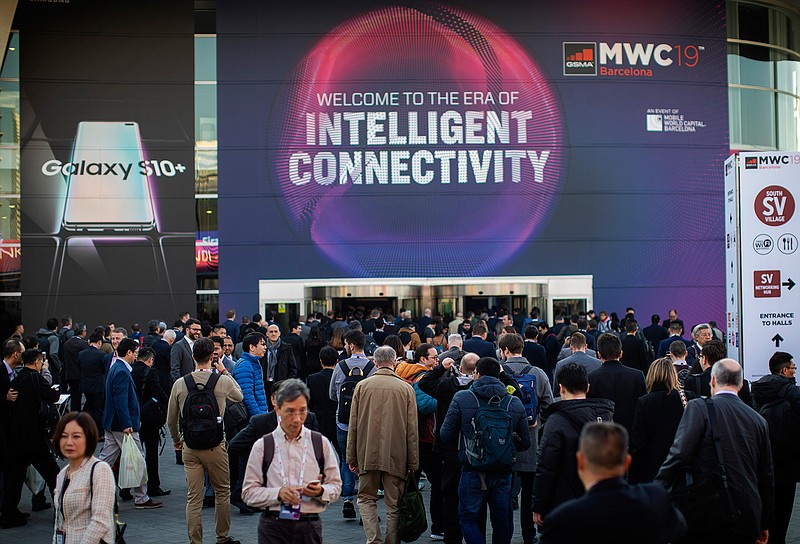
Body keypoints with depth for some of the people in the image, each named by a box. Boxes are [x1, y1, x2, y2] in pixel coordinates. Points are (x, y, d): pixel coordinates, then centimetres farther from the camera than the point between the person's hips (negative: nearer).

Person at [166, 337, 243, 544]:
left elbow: (171, 420, 7)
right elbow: (239, 396, 16)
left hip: (190, 448, 2)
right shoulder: (223, 381, -7)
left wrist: (176, 440, 25)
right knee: (222, 492, 14)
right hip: (216, 446, -2)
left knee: (193, 498, 7)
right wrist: (224, 371, 19)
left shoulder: (180, 384, -2)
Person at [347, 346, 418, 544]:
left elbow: (353, 425, 2)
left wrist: (352, 457, 9)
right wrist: (413, 463, 5)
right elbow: (412, 429, 0)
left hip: (368, 454, 0)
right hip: (396, 456, 0)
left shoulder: (362, 386, 1)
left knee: (366, 498, 13)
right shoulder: (406, 389, 0)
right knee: (393, 504, 8)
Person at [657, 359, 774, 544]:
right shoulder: (758, 420, 10)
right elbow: (766, 477, 16)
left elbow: (679, 454, -15)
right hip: (747, 521, 5)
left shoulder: (699, 408, -6)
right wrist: (765, 524, 25)